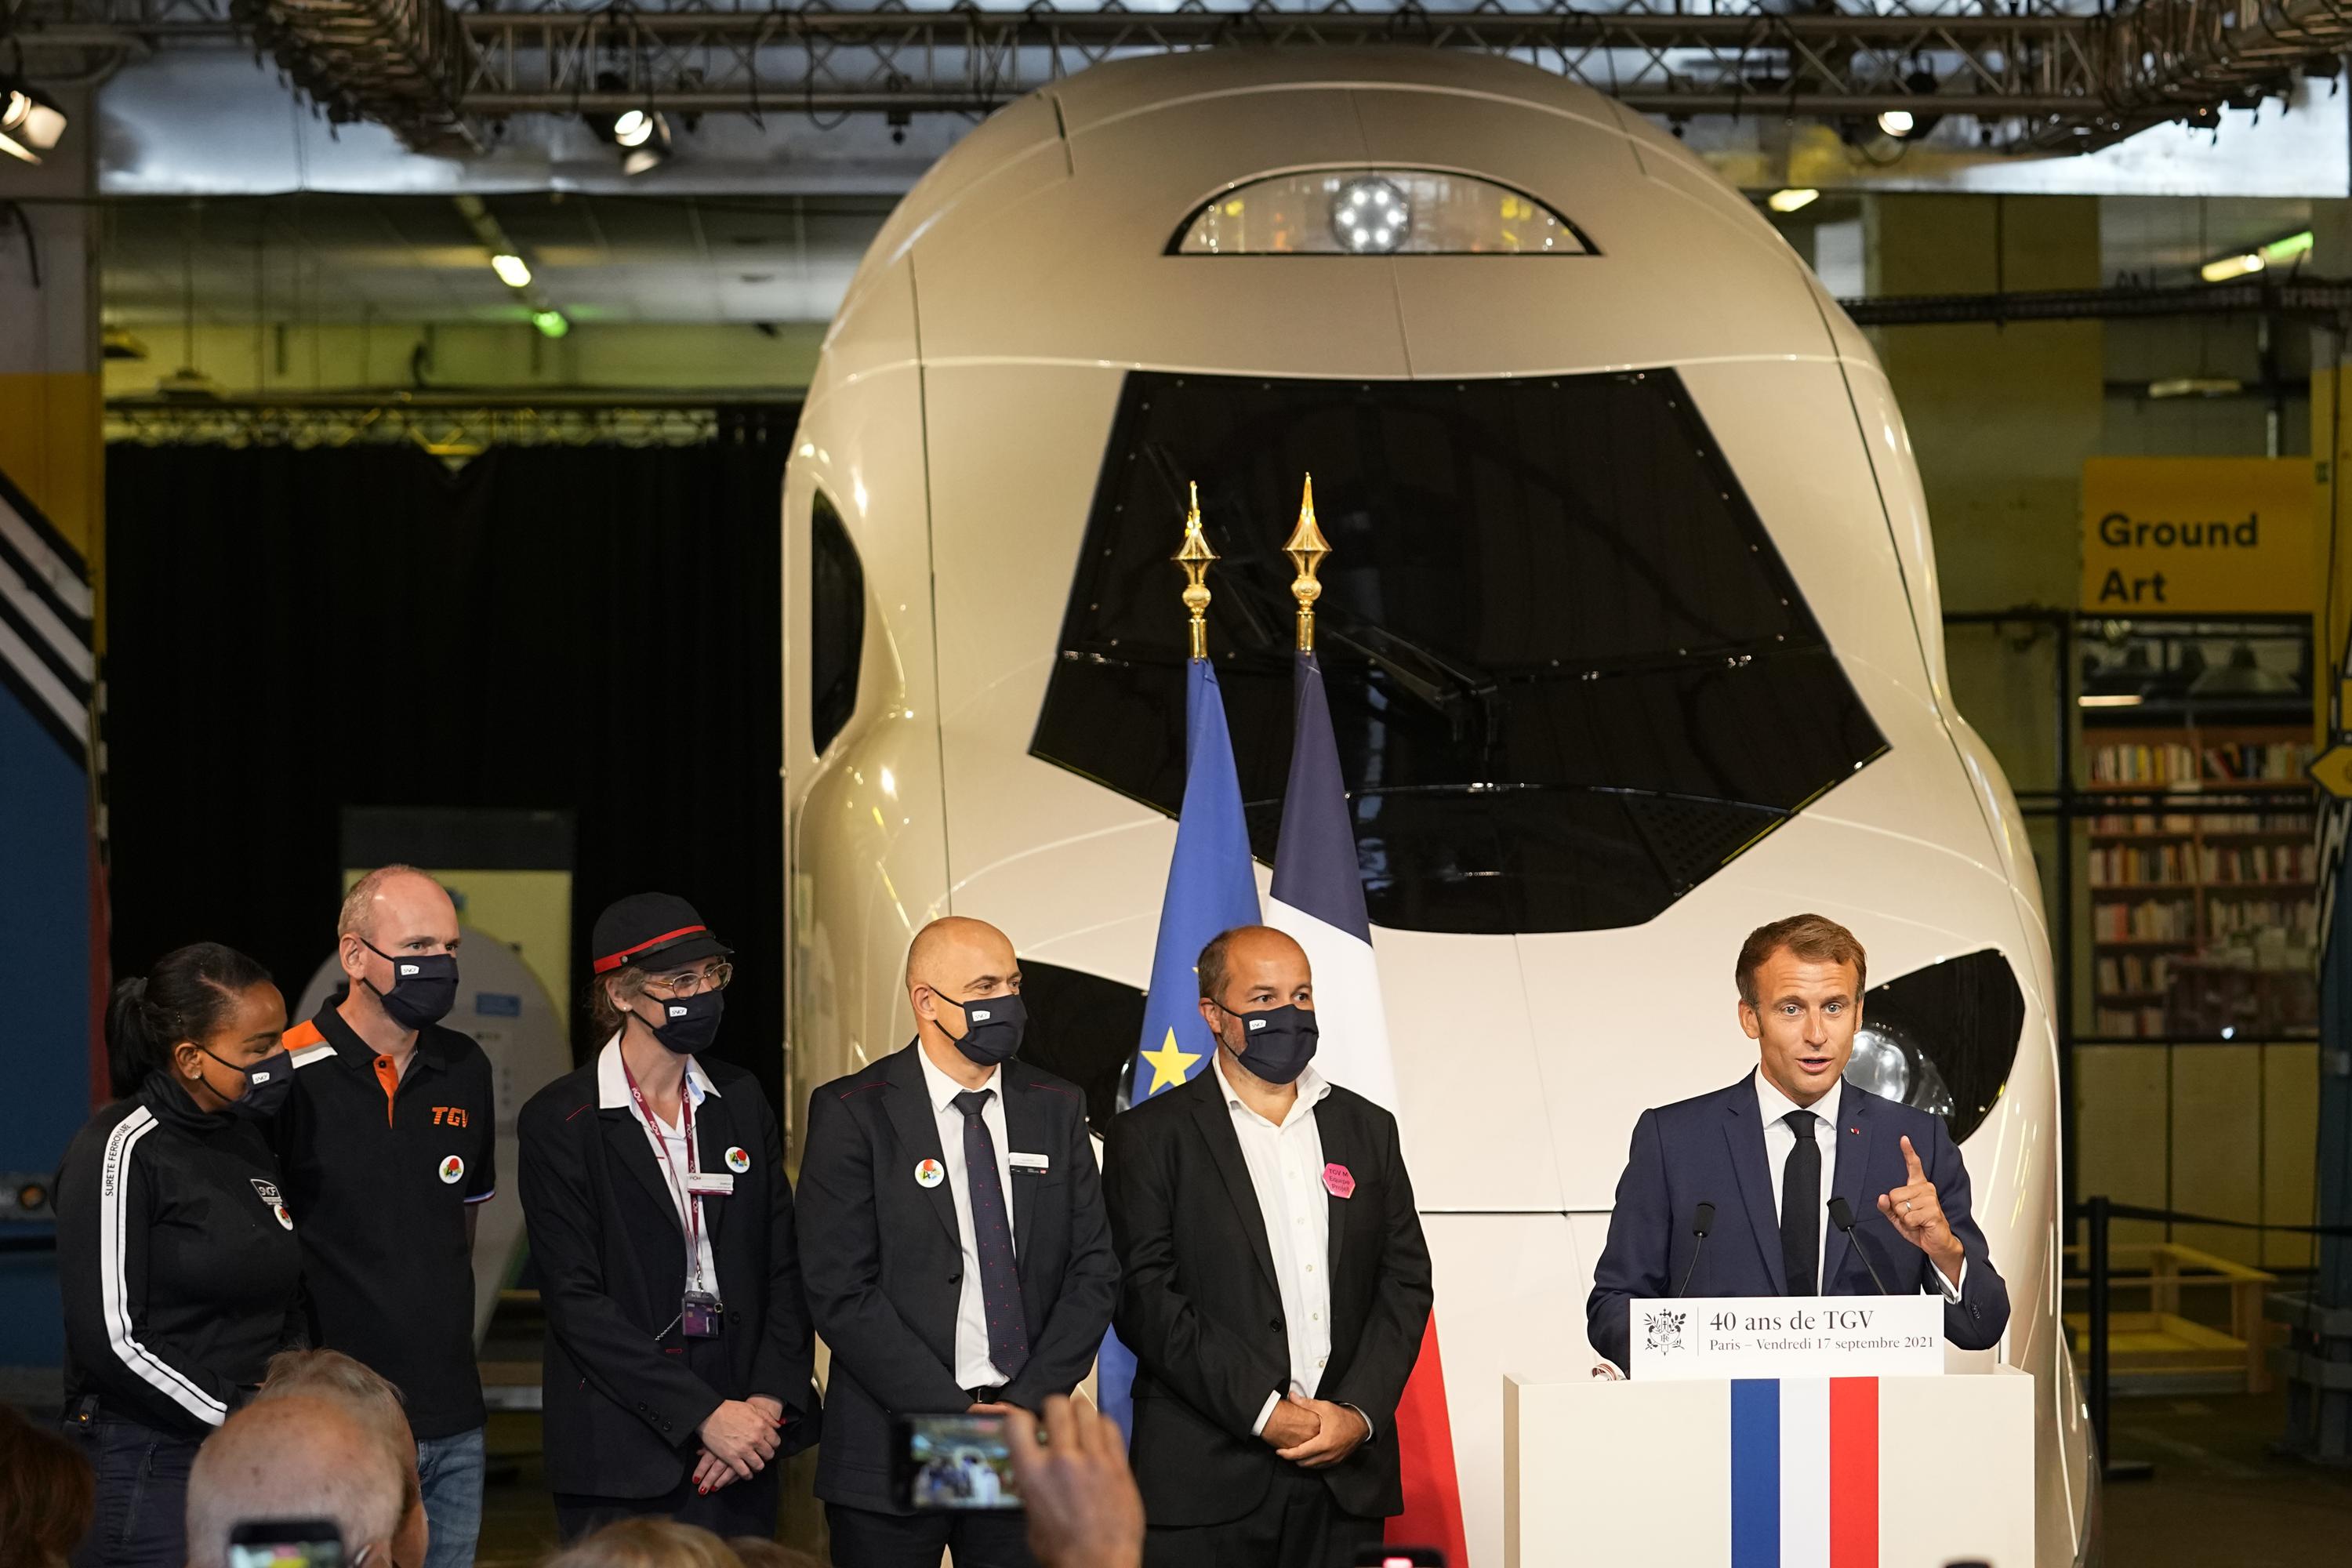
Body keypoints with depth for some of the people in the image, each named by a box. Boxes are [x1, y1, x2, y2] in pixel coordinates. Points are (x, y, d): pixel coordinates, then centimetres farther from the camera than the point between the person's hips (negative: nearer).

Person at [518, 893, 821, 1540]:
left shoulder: (741, 1102, 9)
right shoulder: (560, 1122, -6)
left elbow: (784, 1265, 8)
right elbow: (576, 1299, -11)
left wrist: (768, 1400, -6)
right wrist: (704, 1414, -15)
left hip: (741, 1443, 4)